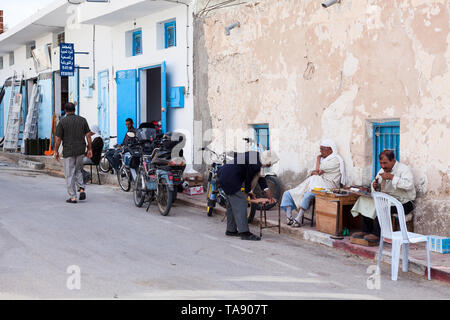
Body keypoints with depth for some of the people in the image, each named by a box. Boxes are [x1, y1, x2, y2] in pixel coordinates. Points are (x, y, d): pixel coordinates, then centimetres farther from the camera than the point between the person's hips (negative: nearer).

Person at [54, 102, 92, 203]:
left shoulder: (62, 121, -5)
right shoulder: (82, 120, 4)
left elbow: (58, 138, -6)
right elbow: (88, 135, 3)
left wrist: (56, 151, 4)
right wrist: (90, 149, 8)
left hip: (68, 151, -3)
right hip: (80, 151, 4)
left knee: (69, 174, 3)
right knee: (78, 170, 21)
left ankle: (73, 197, 2)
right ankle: (82, 189, 2)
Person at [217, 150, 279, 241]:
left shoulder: (256, 156, 7)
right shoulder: (254, 164, -24)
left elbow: (260, 176, 14)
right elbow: (248, 179, -12)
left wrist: (269, 195, 15)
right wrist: (250, 192, 8)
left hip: (224, 176, 11)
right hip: (230, 179, -11)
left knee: (231, 204, 18)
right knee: (240, 203, -9)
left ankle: (231, 230, 27)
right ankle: (244, 232, -10)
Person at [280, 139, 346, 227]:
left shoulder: (335, 159, -3)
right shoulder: (323, 159, 25)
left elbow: (317, 169, -10)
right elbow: (311, 173, 21)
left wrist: (318, 158, 8)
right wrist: (315, 172, -3)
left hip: (326, 186, -9)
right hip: (312, 183, 9)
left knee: (308, 195, -40)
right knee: (287, 193, -4)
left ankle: (298, 220, -36)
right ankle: (289, 217, -17)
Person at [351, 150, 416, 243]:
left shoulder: (404, 169, -8)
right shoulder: (382, 171, 16)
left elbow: (409, 185, -25)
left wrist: (392, 177, -25)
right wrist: (375, 186, -3)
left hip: (403, 202, -8)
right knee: (366, 202, -11)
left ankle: (377, 234, -26)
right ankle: (365, 231, -10)